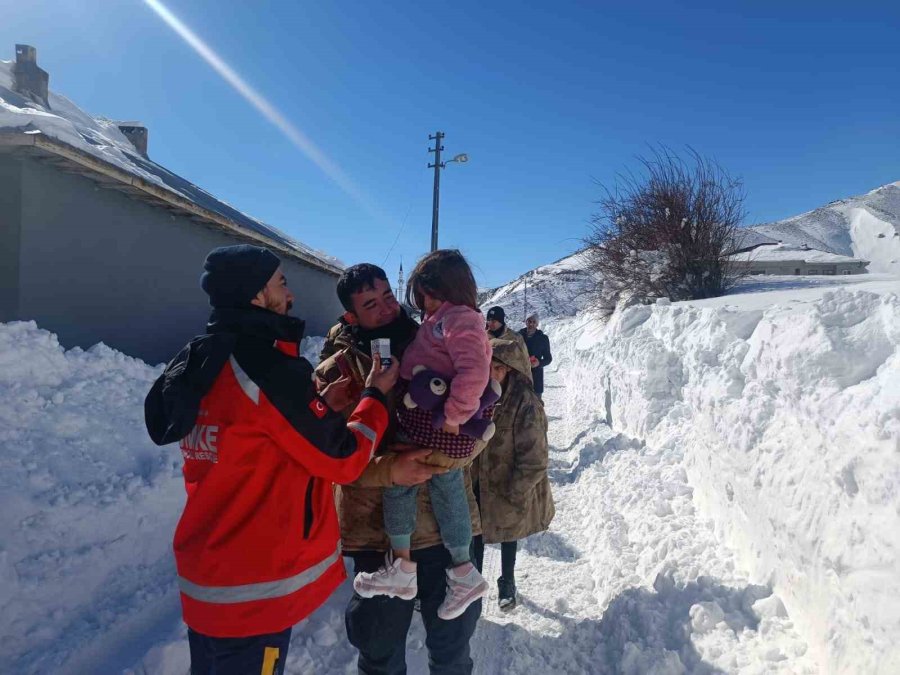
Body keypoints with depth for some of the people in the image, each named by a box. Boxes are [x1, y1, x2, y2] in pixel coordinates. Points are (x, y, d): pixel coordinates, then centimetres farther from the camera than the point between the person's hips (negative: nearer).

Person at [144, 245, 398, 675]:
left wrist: (323, 400, 8)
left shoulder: (198, 364, 3)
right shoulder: (267, 367, -24)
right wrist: (376, 396, -4)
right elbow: (342, 458, -18)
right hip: (255, 586, -8)